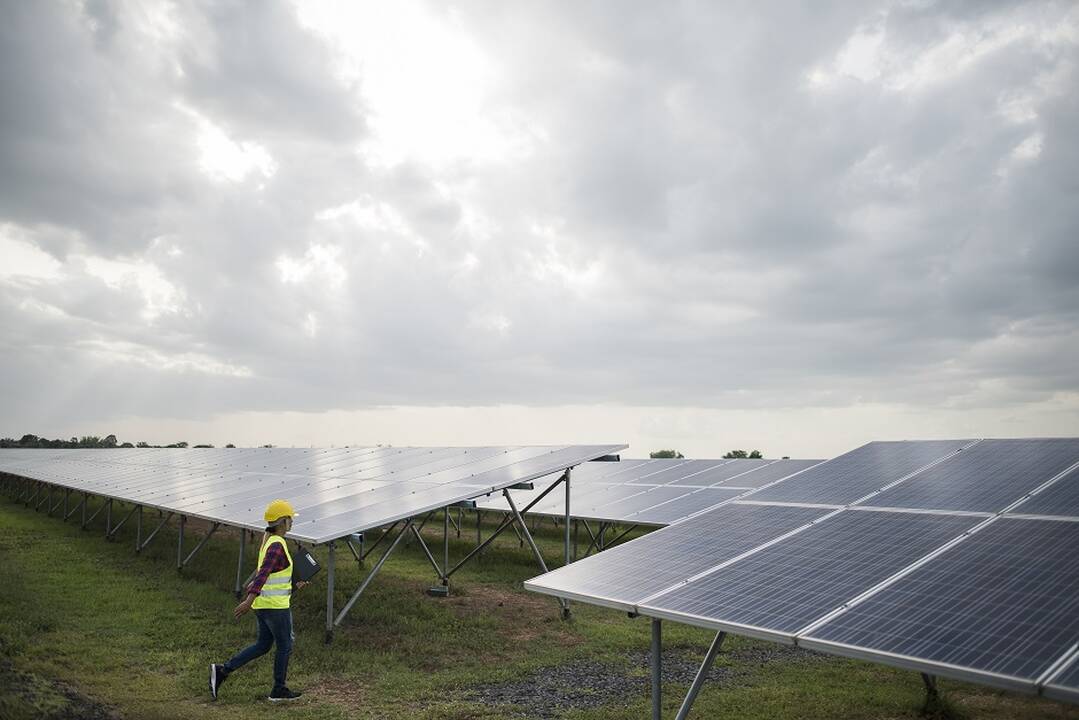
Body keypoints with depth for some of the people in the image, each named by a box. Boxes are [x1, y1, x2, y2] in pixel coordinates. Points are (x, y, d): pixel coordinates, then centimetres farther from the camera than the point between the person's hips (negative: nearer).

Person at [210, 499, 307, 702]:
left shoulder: (268, 540, 9)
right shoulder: (277, 546, -22)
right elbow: (263, 574, -31)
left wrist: (292, 584, 12)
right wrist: (249, 601, -38)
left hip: (262, 603, 9)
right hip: (276, 606, -9)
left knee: (262, 645, 19)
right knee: (285, 646, 8)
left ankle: (222, 670, 13)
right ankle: (279, 690, 21)